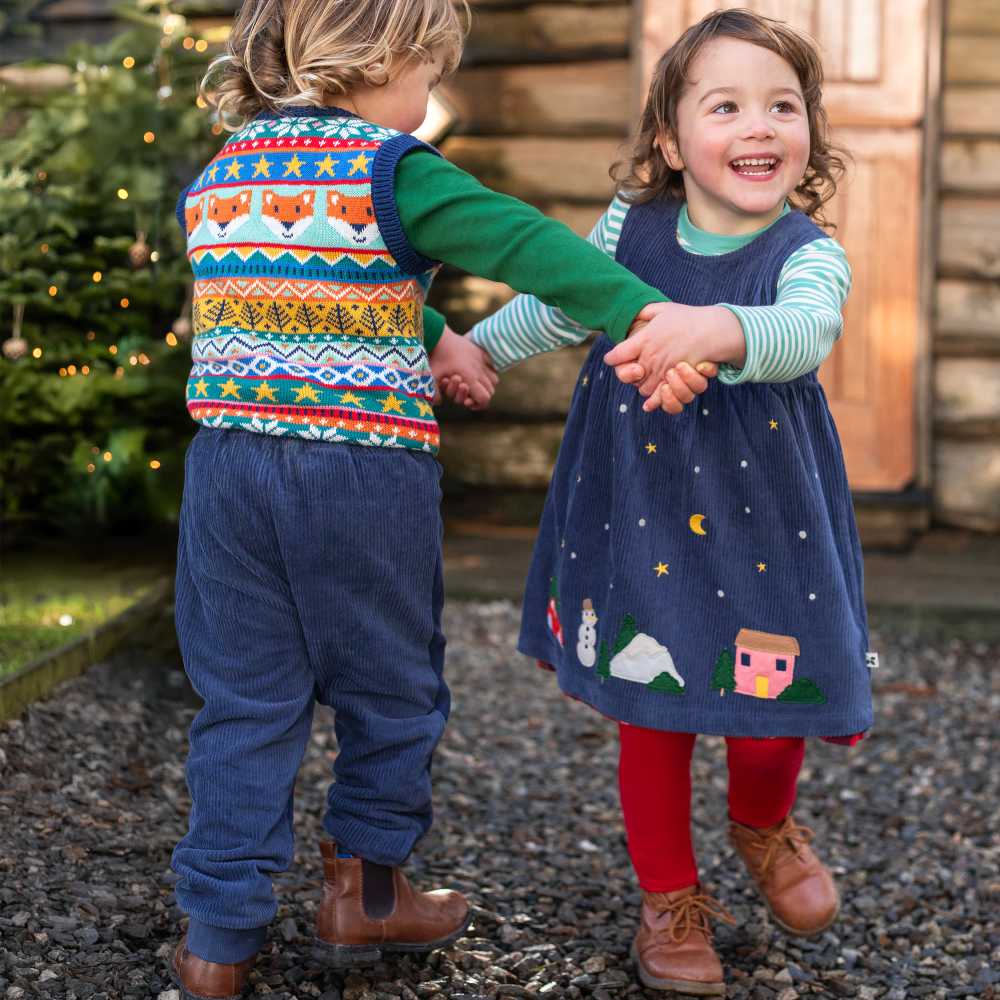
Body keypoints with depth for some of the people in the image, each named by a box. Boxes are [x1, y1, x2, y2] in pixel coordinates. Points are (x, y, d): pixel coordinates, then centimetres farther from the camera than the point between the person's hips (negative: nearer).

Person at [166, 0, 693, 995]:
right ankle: (362, 889, 28)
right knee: (389, 689, 15)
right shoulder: (392, 172, -9)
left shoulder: (212, 181, 13)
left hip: (228, 462, 5)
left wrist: (428, 338, 23)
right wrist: (642, 310, -29)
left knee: (244, 700, 11)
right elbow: (521, 242, -22)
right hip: (366, 473, -5)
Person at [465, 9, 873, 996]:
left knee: (769, 712, 2)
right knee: (651, 717, 9)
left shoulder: (809, 255, -15)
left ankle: (764, 824, 39)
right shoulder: (631, 225, -5)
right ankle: (670, 897, 31)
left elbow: (803, 331, -38)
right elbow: (558, 302, 15)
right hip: (637, 518, 2)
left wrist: (719, 330, -57)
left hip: (761, 525, -2)